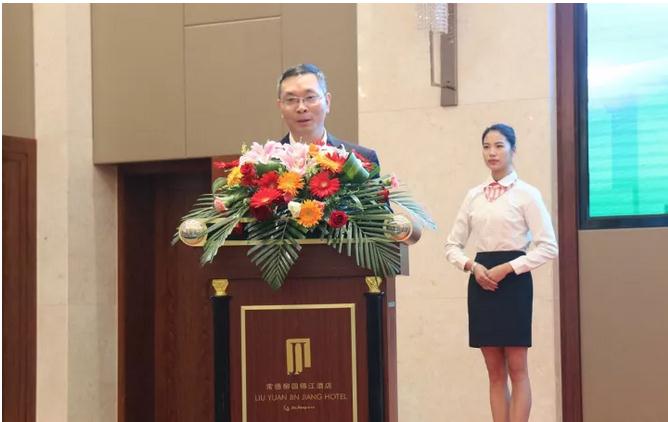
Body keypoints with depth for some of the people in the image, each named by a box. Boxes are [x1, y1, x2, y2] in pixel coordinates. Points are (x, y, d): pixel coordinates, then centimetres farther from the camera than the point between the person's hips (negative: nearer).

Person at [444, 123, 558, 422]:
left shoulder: (526, 194, -3)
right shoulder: (474, 196, 10)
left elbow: (548, 246, -8)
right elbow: (452, 245, 13)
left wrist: (506, 269, -15)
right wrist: (472, 266, -7)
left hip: (513, 281, -5)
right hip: (481, 281, 5)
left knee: (516, 369, -2)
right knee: (495, 371, 7)